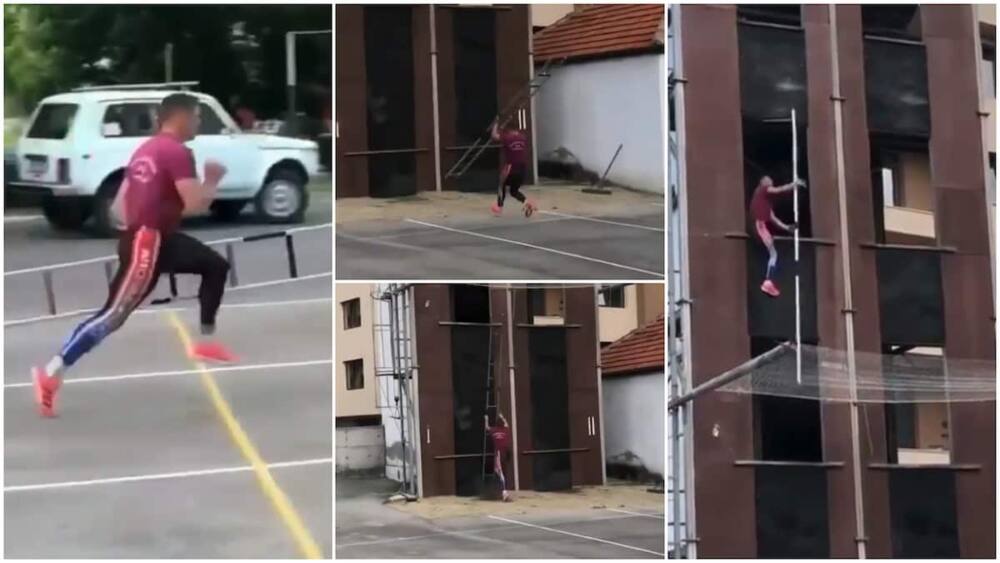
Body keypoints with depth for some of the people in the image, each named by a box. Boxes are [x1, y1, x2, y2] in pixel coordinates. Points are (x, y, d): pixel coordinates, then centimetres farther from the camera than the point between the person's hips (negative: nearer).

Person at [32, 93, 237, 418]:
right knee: (114, 314, -9)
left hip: (158, 237, 10)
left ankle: (205, 343, 24)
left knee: (216, 266, 18)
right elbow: (197, 205, -21)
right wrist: (213, 180, -3)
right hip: (146, 242, -10)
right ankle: (50, 375, -8)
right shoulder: (178, 153, -14)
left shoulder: (146, 150, 15)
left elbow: (119, 205, 17)